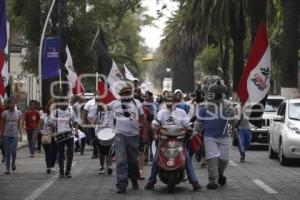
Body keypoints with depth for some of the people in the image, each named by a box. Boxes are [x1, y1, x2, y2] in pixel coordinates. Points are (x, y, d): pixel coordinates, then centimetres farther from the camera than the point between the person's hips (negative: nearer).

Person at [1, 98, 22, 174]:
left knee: (13, 151, -10)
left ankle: (13, 163, 20)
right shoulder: (5, 113, -1)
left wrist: (20, 134, -3)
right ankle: (8, 169, 6)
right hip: (7, 134, 0)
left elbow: (19, 124, 3)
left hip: (15, 134, 0)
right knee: (7, 152, 0)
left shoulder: (18, 112, 1)